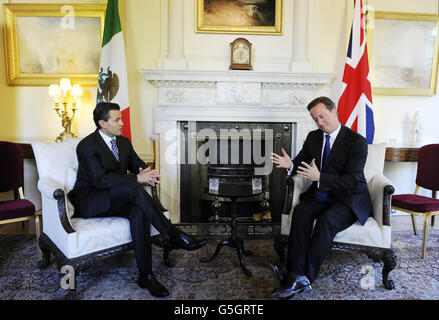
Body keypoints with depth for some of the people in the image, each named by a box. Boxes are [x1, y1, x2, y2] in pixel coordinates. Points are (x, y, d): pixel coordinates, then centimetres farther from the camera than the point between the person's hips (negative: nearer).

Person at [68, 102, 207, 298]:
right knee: (133, 187, -34)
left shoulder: (124, 142, 10)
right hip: (90, 202, -5)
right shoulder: (86, 146, -13)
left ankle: (146, 276, -25)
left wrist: (145, 173, -17)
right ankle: (174, 236, -30)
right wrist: (136, 179, -31)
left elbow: (138, 165, 10)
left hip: (117, 200, 6)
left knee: (138, 212, -30)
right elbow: (100, 179, -24)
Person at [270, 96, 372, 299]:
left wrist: (319, 177, -33)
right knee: (300, 212, -26)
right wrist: (289, 165, -15)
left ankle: (305, 277, -27)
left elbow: (352, 181, -20)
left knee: (326, 220, -33)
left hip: (349, 199, -4)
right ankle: (297, 274, -31)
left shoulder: (357, 142, -12)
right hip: (320, 194, 5)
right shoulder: (313, 137, 8)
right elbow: (301, 163, 12)